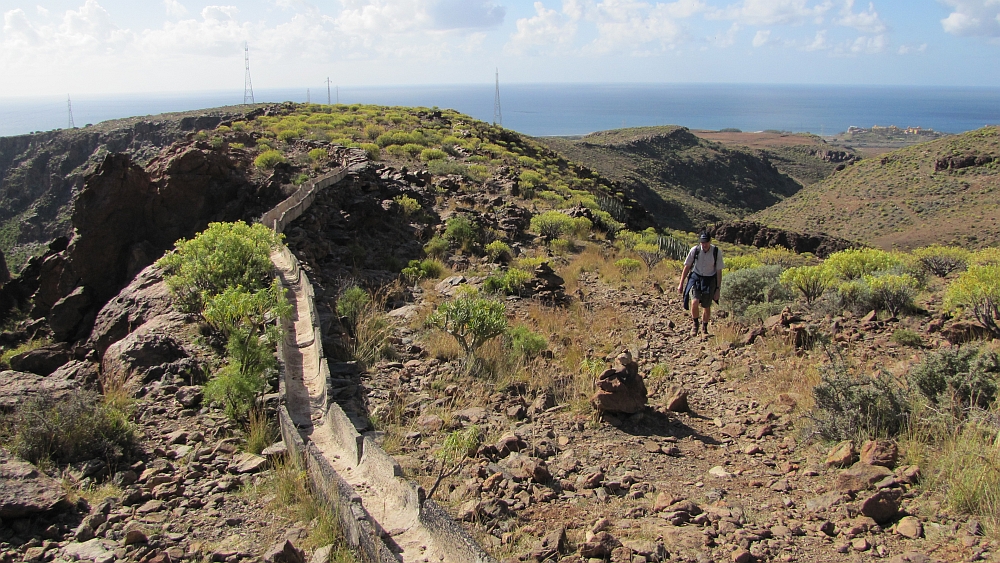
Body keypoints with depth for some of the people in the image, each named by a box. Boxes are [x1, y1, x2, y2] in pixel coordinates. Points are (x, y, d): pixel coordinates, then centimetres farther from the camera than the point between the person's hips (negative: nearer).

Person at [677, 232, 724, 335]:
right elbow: (687, 267, 0)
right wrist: (681, 284, 2)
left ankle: (704, 327, 34)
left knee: (707, 307, 8)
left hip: (709, 281, 0)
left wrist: (718, 289, -4)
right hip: (695, 278, 0)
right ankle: (695, 324, 5)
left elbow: (719, 271, -4)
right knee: (695, 302, -21)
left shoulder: (717, 252, -12)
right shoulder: (695, 250, -11)